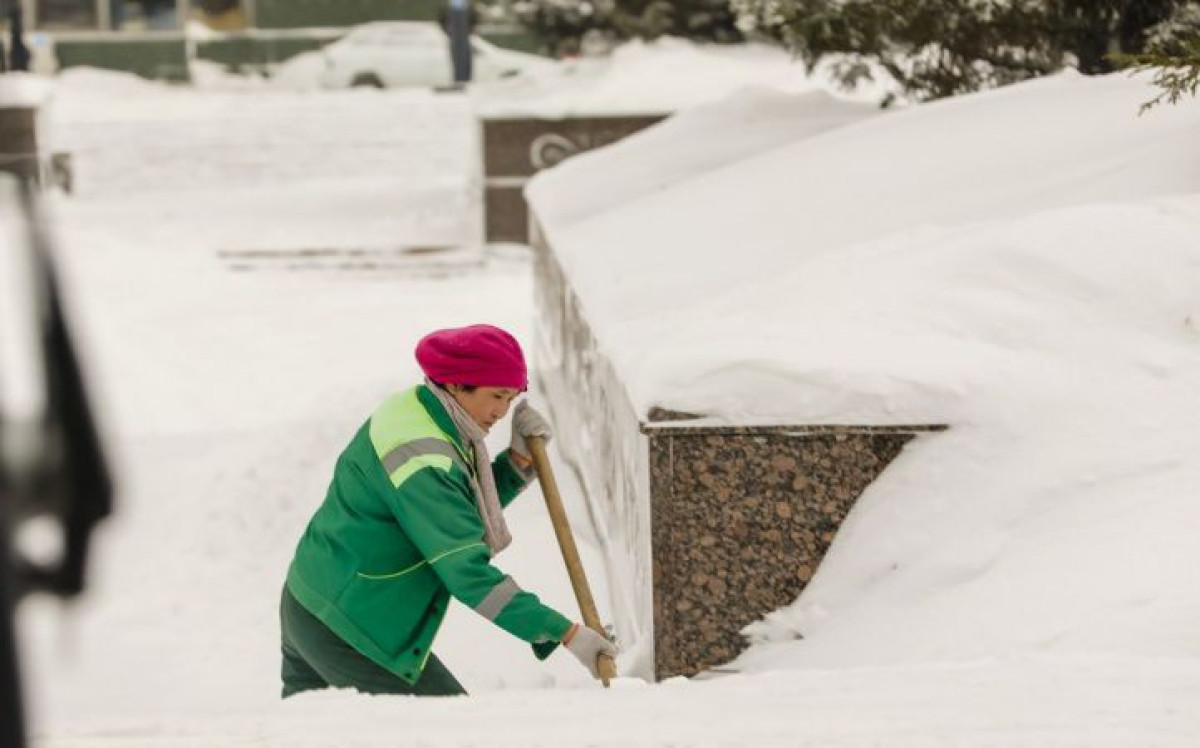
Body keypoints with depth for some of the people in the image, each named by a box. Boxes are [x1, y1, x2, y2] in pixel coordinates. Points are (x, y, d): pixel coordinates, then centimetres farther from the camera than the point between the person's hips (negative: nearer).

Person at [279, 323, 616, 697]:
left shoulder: (411, 408, 4)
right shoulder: (421, 461, -26)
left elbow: (471, 510, 16)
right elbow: (468, 574, -29)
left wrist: (520, 458, 0)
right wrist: (564, 633, -29)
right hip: (349, 632, -10)